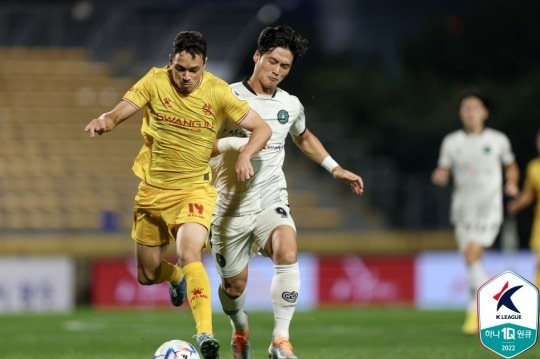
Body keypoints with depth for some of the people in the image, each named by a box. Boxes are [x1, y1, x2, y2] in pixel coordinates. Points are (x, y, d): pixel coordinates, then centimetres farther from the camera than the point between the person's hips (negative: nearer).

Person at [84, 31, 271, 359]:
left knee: (189, 255, -29)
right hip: (153, 190, 3)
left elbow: (262, 128, -5)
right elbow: (120, 112, -14)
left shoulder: (218, 92, -11)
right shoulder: (155, 82, -8)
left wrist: (245, 156, -24)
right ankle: (176, 278, 48)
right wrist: (104, 122, -38)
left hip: (195, 190, -3)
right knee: (147, 275, 12)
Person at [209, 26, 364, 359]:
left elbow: (304, 138, 28)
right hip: (231, 206, -2)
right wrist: (237, 144, -26)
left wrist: (336, 169, 24)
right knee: (234, 285, 8)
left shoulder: (291, 105, 6)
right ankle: (240, 330, 44)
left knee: (288, 253, -30)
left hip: (271, 201, 2)